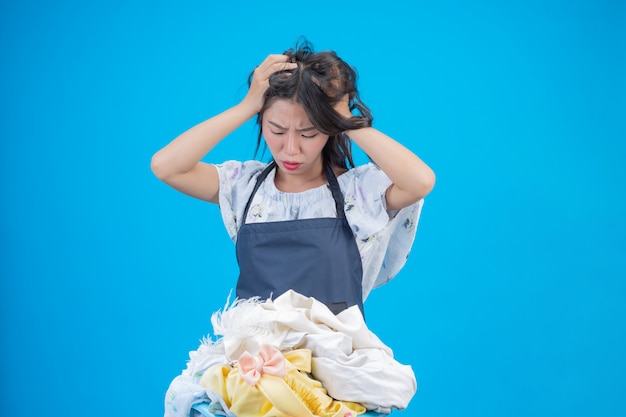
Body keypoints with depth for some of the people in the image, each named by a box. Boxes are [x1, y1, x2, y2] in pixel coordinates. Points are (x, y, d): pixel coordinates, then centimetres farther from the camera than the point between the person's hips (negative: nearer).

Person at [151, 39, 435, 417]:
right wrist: (246, 107, -4)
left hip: (336, 360, -2)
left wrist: (349, 119, -8)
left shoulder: (360, 190, 2)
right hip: (250, 355, 2)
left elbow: (421, 181, -18)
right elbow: (165, 167, -3)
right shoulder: (245, 185, 10)